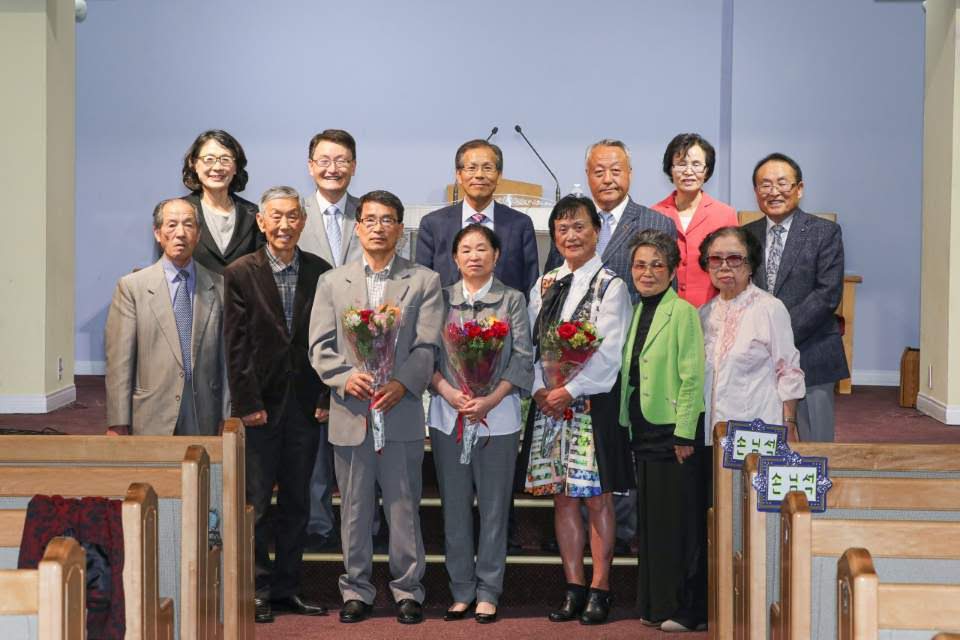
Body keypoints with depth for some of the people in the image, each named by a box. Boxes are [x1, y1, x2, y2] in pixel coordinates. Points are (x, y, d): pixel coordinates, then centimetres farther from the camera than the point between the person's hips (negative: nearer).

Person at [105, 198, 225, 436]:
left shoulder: (217, 286, 7)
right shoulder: (132, 287, 1)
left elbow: (227, 356, 8)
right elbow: (119, 360, -2)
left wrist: (227, 419, 5)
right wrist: (118, 424, -7)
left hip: (204, 422, 2)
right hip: (151, 423, -2)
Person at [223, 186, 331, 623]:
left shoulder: (320, 272, 5)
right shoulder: (240, 274, -2)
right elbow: (236, 345, -5)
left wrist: (326, 398, -2)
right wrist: (247, 403, -10)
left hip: (306, 404, 3)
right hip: (260, 405, -3)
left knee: (296, 502, 10)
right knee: (257, 502, 2)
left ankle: (287, 587, 19)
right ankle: (258, 589, 10)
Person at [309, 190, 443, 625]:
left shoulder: (423, 281, 7)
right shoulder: (332, 282, 12)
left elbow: (426, 347, -1)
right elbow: (320, 347, 5)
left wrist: (402, 384, -17)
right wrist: (346, 377, -13)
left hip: (402, 410, -1)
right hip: (350, 411, 2)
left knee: (404, 505, 2)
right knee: (354, 507, 6)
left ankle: (407, 589, 11)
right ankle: (356, 590, 15)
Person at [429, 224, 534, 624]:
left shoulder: (513, 301, 5)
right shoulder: (441, 300, 8)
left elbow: (522, 358, -1)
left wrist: (491, 399, -14)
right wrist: (450, 393, -13)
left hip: (497, 415, -1)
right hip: (448, 415, 1)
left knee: (494, 504, 2)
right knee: (455, 505, 5)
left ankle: (488, 593, 9)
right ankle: (461, 591, 13)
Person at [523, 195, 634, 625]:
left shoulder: (610, 286, -3)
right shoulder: (545, 285, 12)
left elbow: (607, 352, -11)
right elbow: (531, 343, 9)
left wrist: (569, 391, -15)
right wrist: (541, 389, -6)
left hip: (592, 401, -5)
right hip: (548, 401, 5)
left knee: (597, 497, -1)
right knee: (562, 497, 7)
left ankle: (600, 589, 6)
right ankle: (574, 586, 14)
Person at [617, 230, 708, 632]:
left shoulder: (682, 312, -11)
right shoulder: (638, 312, 13)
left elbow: (692, 377, -15)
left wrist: (684, 434, -18)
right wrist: (630, 425, 12)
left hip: (675, 430, -8)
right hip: (643, 429, 8)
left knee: (681, 520, -2)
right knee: (651, 519, 12)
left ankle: (688, 610, 5)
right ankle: (656, 605, 20)